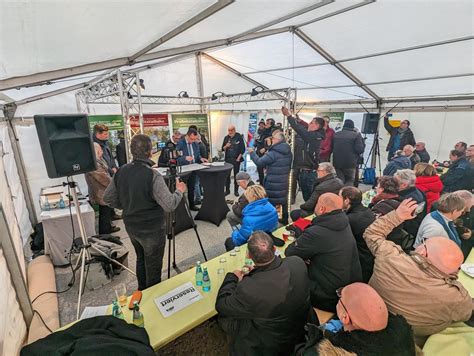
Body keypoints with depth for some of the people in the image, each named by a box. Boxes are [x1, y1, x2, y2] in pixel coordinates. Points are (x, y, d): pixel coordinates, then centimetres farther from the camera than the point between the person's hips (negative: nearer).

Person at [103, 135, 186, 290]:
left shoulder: (121, 171, -5)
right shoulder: (153, 176, -27)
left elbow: (107, 198, 4)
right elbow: (170, 205, -29)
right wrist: (179, 191, -11)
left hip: (130, 226, 7)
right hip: (151, 229, -7)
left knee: (141, 259, 27)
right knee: (153, 266, 12)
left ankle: (142, 292, 46)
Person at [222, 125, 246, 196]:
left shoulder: (239, 137, -3)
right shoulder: (226, 138, 8)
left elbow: (243, 149, -3)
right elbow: (223, 149, 10)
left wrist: (239, 158, -10)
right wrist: (226, 146, -11)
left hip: (236, 159, -3)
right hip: (228, 159, 3)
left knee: (236, 175, 4)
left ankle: (236, 190, 14)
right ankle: (227, 190, 16)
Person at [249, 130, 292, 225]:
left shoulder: (273, 153, -20)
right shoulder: (288, 151, 5)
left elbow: (259, 162, -20)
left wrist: (252, 152, -5)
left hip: (273, 183, -8)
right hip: (284, 181, 8)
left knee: (271, 203, 4)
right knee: (284, 201, 19)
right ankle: (285, 220, 32)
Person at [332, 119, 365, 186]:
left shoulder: (336, 134, 6)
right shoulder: (356, 135, -6)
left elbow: (332, 148, 9)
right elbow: (360, 149, -10)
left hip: (337, 162, 4)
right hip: (350, 163, -3)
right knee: (349, 181, 9)